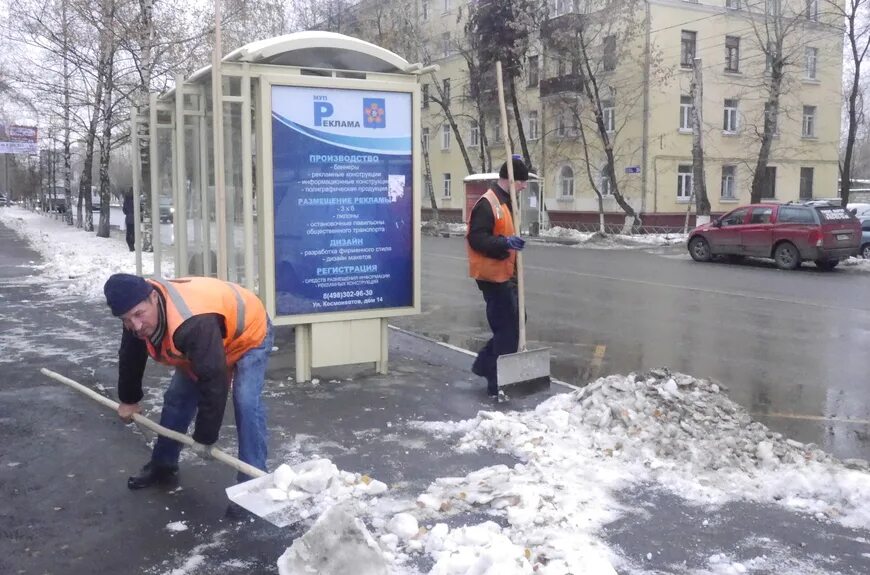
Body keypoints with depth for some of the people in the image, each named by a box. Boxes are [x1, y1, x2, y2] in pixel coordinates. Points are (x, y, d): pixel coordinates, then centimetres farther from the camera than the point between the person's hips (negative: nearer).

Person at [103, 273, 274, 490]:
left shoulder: (194, 323, -47)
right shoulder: (138, 316, -19)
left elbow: (213, 381, -42)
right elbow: (131, 358, 2)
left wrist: (204, 437, -32)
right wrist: (129, 399, 16)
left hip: (248, 334, -8)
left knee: (246, 404, -24)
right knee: (177, 398, 8)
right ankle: (162, 465, 28)